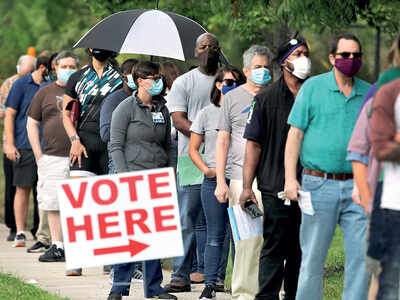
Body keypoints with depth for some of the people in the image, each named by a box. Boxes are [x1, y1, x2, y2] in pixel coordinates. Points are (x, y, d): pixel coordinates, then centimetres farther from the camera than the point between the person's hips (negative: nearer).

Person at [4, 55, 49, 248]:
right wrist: (10, 144, -8)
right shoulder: (21, 85, 0)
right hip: (25, 146, -4)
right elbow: (9, 114, -1)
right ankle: (20, 234, 3)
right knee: (23, 189, -2)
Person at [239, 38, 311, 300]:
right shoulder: (267, 99, 2)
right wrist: (247, 187, -5)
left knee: (301, 249, 8)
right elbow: (254, 143, 1)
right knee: (274, 248, -5)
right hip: (276, 188, -3)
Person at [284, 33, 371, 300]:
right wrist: (290, 178, -7)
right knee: (313, 258, 1)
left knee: (362, 256, -2)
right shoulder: (313, 88, 3)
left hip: (357, 187, 3)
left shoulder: (369, 94, 11)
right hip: (320, 185, -3)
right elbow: (295, 134, 1)